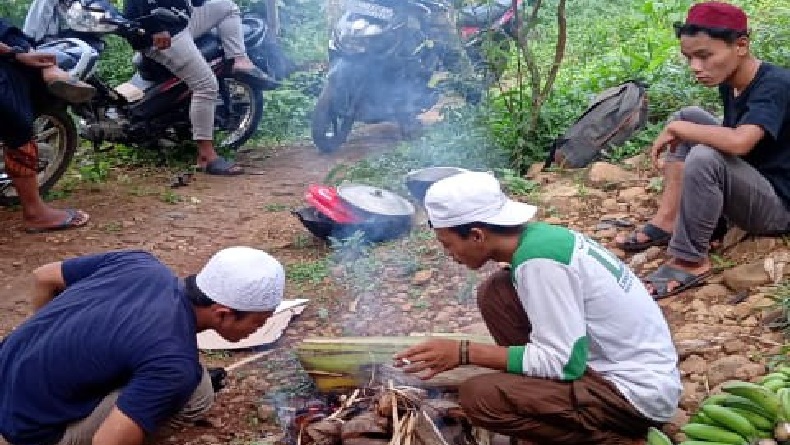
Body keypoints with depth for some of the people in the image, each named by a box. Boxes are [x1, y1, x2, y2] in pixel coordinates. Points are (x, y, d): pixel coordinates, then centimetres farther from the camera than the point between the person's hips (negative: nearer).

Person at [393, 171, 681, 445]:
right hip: (611, 363, 9)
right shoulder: (536, 236, 3)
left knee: (479, 396, -20)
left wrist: (465, 353, -18)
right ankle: (556, 415, 9)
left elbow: (564, 363, -23)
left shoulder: (538, 259, -24)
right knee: (495, 294, 3)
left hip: (639, 391, -9)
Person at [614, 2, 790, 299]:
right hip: (747, 187, 9)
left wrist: (676, 129, -25)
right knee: (688, 117, 4)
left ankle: (689, 264, -19)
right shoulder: (728, 84, 2)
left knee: (705, 158, -34)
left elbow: (739, 142, -39)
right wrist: (679, 129, -3)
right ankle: (667, 221, -4)